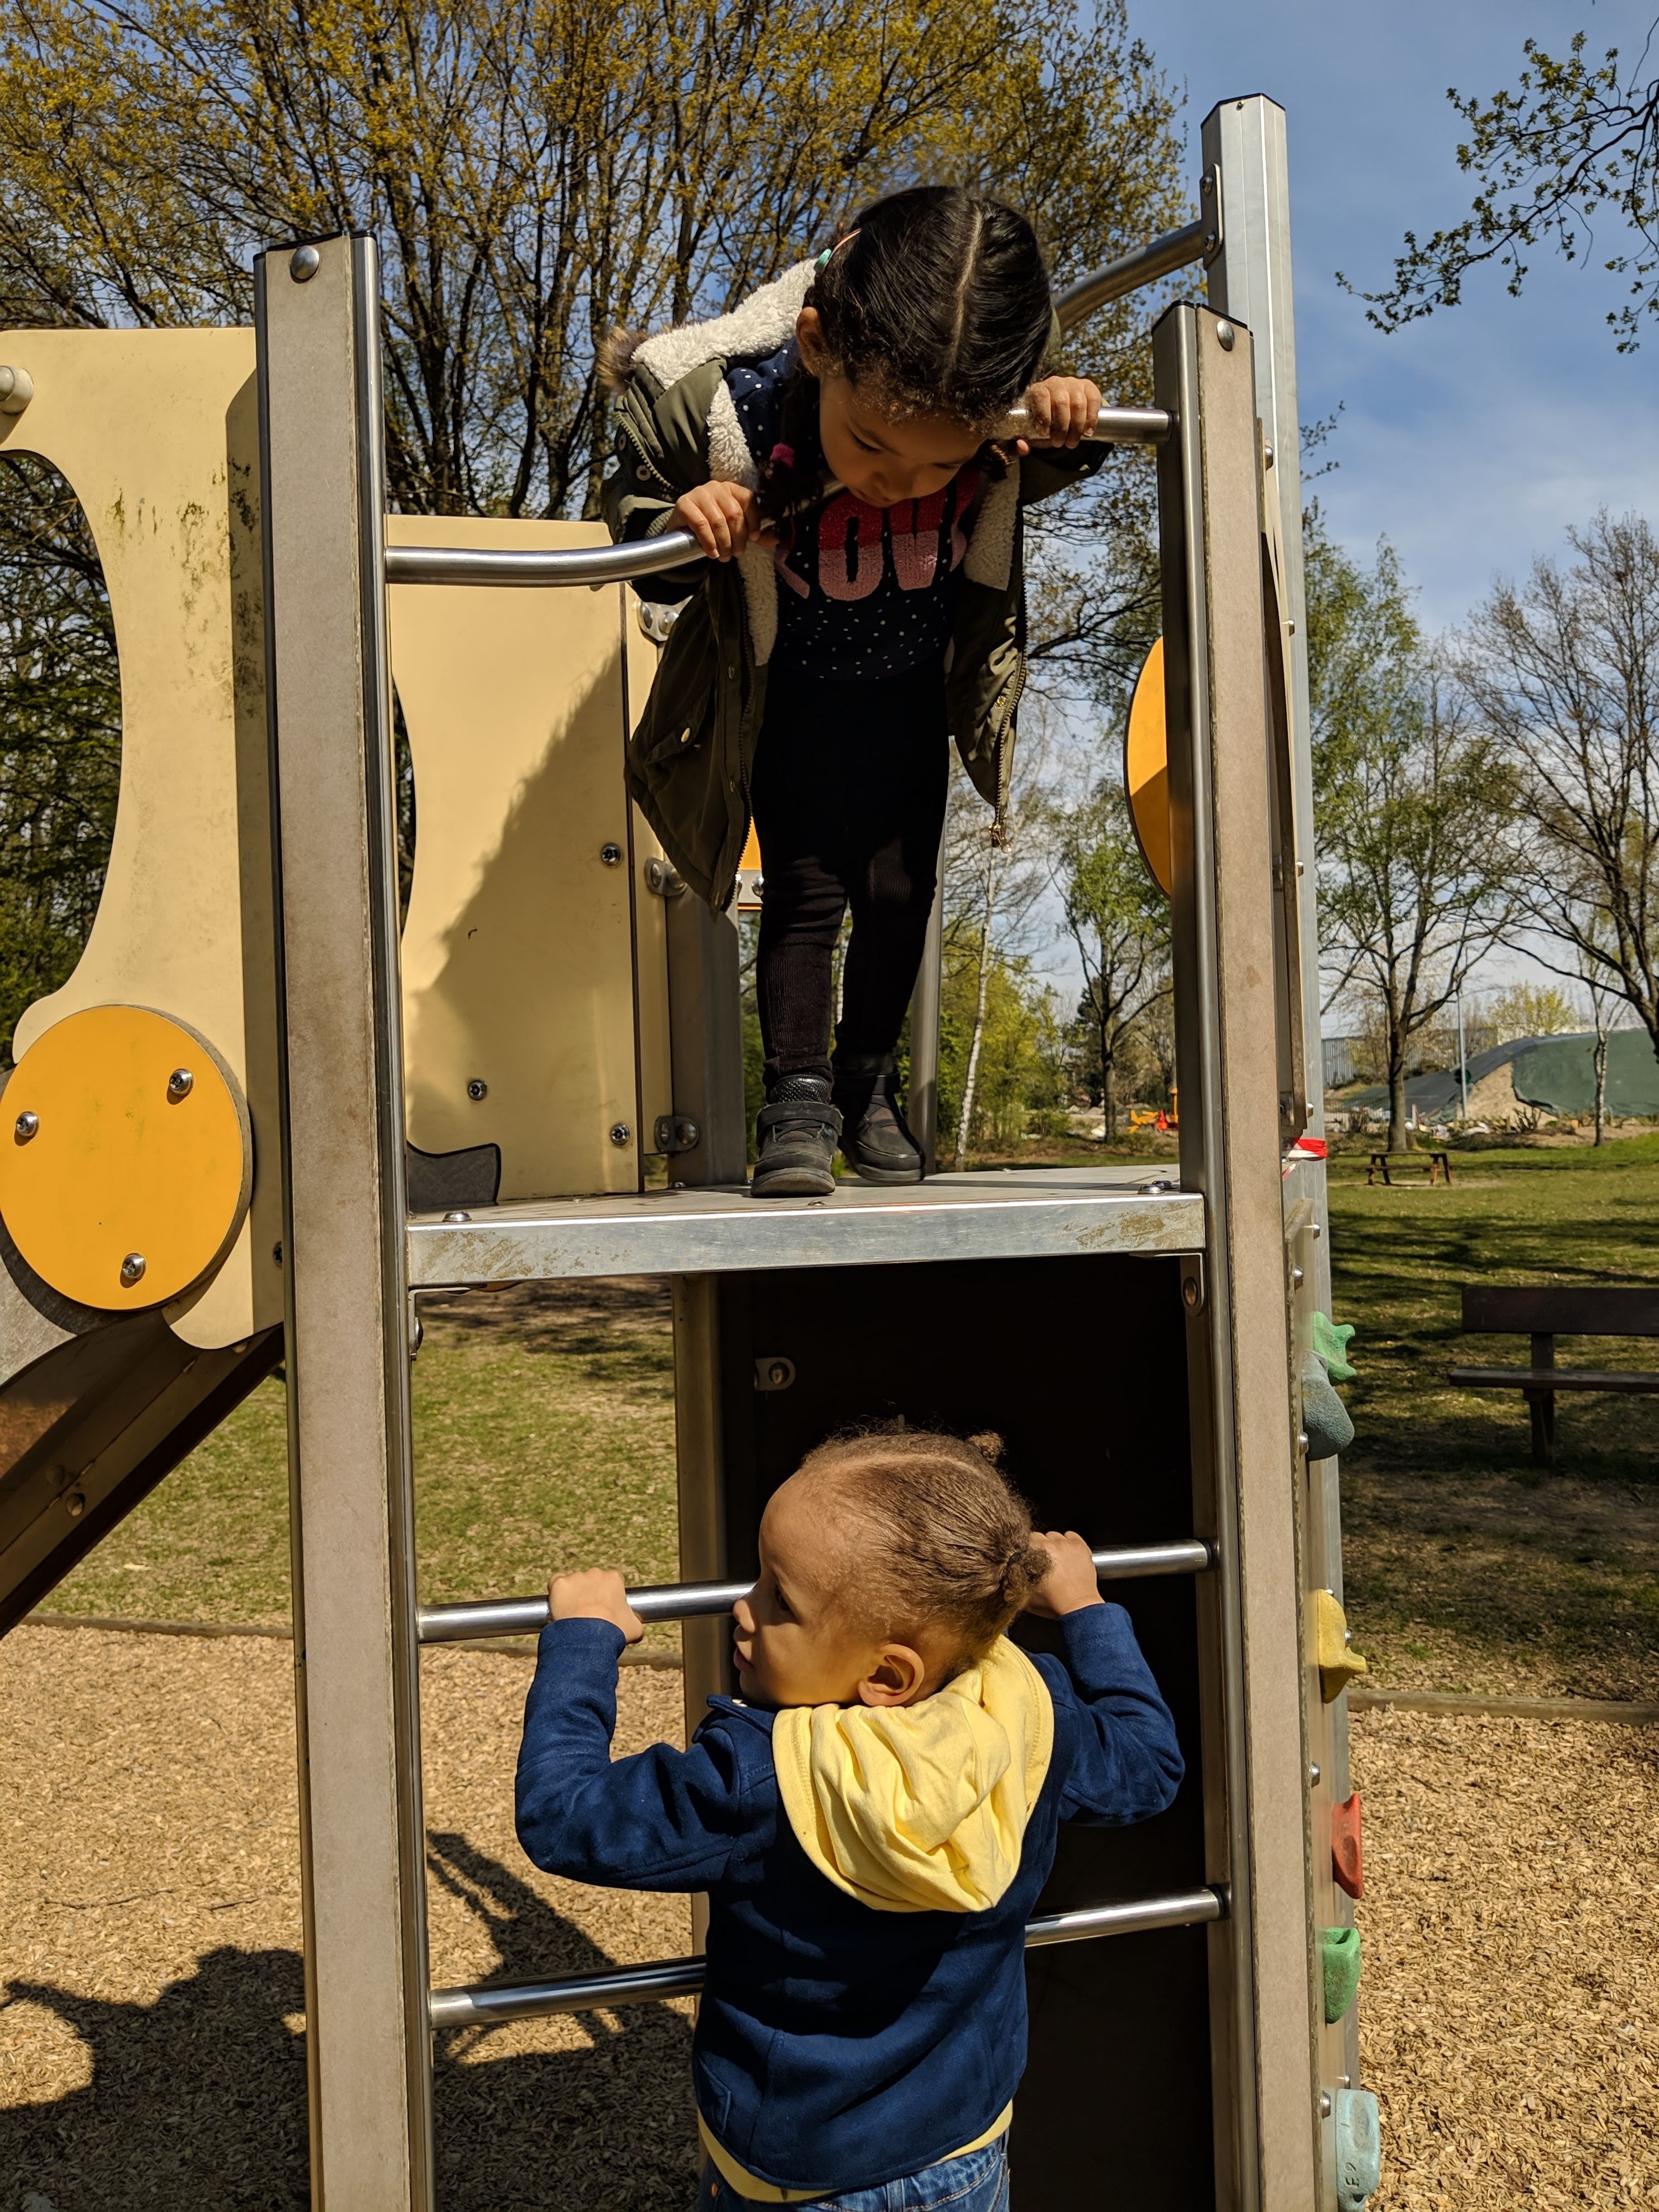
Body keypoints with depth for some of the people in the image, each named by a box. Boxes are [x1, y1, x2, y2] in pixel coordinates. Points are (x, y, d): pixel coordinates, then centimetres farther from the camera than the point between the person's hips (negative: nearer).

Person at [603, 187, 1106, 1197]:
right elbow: (633, 498, -14)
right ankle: (799, 1099, 7)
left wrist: (1069, 431, -26)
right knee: (806, 888, -6)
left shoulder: (994, 400, -29)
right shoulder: (722, 408, -35)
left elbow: (1032, 478, -3)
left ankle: (868, 1086, 25)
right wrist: (681, 525, -37)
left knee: (898, 891, 6)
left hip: (913, 691, 2)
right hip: (787, 696, -2)